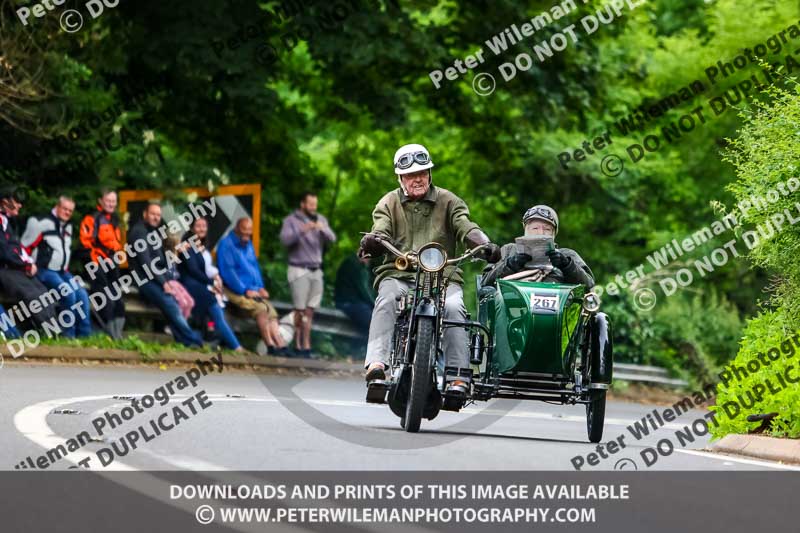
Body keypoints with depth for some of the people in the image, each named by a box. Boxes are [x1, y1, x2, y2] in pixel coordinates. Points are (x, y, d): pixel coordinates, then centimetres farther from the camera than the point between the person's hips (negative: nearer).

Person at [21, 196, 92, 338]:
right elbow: (25, 247, -9)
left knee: (82, 294, -12)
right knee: (68, 294, -27)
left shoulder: (68, 227, 16)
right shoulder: (43, 223, -11)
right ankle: (68, 334, -21)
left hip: (62, 272, 8)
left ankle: (84, 334, -10)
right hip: (45, 271, -8)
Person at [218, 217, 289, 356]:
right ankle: (271, 346, -29)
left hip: (251, 290, 8)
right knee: (260, 308, -28)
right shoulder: (227, 244, -5)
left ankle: (280, 345, -25)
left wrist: (261, 288, 8)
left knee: (271, 312, -13)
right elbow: (227, 271, -13)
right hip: (234, 291, -8)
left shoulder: (248, 244, 20)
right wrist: (245, 291, -16)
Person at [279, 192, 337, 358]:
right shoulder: (291, 220, 0)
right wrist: (303, 230, -30)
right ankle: (298, 345, -5)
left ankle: (305, 346, 0)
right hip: (299, 270, -4)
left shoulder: (321, 220, 12)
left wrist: (323, 230, -24)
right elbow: (285, 239, -17)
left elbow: (332, 238, -3)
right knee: (300, 310, -8)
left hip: (316, 270, 4)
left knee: (310, 310, 1)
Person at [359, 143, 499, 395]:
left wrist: (485, 244, -24)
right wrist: (372, 242, -28)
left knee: (453, 308, -30)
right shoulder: (388, 203, 14)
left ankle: (459, 377, -36)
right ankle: (376, 364, -47)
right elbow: (381, 232, -2)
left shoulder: (448, 201, 13)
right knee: (386, 301, -32)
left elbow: (465, 227, -2)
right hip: (398, 274, 0)